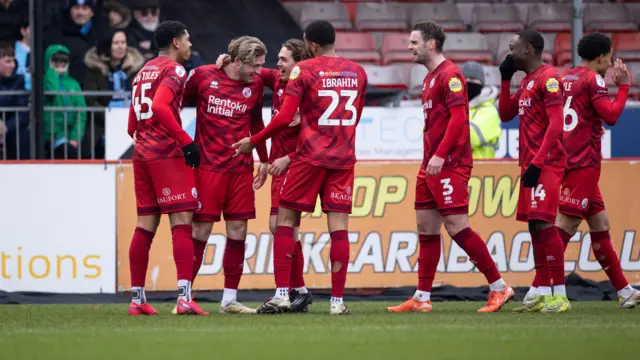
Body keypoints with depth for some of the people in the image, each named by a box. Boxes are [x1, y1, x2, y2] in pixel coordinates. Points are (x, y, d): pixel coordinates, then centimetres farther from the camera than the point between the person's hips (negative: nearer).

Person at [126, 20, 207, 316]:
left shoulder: (143, 72, 20)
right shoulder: (174, 70, -6)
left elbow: (132, 124, 21)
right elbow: (160, 106, -22)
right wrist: (186, 141, -21)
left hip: (142, 154, 8)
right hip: (168, 155, -8)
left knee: (145, 226, 9)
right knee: (181, 222, -11)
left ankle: (137, 299, 9)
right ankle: (184, 297, -21)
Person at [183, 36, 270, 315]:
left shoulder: (255, 85, 6)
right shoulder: (202, 76, -4)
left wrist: (264, 160, 21)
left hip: (241, 170, 4)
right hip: (208, 165, -3)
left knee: (238, 232, 1)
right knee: (200, 231, -5)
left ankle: (229, 299, 9)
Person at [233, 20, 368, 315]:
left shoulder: (304, 70, -7)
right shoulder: (357, 72, 8)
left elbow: (284, 118, -12)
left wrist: (253, 142, -1)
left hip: (311, 155, -4)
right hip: (343, 158, 4)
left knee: (286, 220, 6)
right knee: (338, 225, 2)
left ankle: (282, 294, -1)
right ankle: (338, 300, -3)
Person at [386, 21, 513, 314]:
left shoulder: (449, 75, -12)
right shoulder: (430, 78, 18)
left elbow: (459, 117, -20)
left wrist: (440, 155, -24)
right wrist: (430, 158, 18)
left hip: (449, 166, -10)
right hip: (431, 166, 10)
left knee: (457, 228, -11)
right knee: (426, 229, 8)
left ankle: (499, 288, -4)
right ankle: (421, 298, 9)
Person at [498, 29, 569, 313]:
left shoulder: (548, 78, -11)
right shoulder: (527, 82, 18)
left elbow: (556, 124, -18)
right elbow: (506, 115, 25)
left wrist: (537, 162, -21)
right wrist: (505, 80, 15)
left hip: (545, 163, -10)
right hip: (531, 163, 10)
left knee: (543, 223, -14)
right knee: (534, 226, 7)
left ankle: (560, 295, -16)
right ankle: (543, 295, 8)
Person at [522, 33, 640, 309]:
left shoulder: (565, 78, 15)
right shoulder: (593, 79, -8)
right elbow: (611, 116, -17)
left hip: (567, 160, 9)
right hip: (584, 162, -9)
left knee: (600, 224, 12)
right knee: (566, 224, -11)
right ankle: (536, 291, -17)